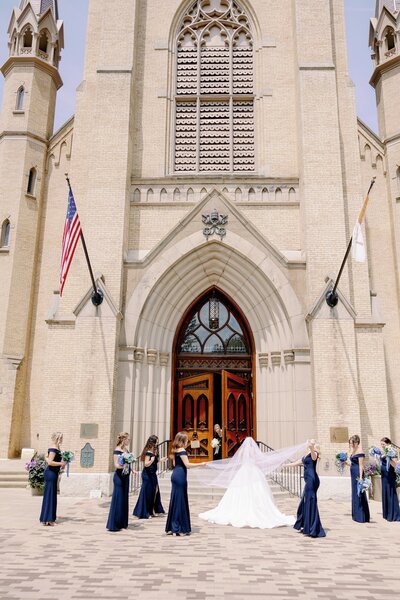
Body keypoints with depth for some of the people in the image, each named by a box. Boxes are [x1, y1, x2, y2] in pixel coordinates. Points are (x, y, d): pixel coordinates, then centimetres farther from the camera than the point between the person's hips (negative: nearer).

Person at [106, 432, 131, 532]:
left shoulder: (126, 449, 9)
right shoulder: (117, 450, -14)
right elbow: (116, 465, -20)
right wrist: (122, 466, -37)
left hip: (126, 476, 8)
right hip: (119, 477, -8)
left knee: (124, 500, 13)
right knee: (117, 500, -5)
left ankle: (122, 523, 22)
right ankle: (113, 525, 2)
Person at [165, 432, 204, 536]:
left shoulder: (175, 450, 15)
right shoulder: (182, 450, -13)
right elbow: (187, 464, -19)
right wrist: (200, 464, -13)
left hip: (175, 475, 9)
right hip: (180, 476, -9)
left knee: (175, 500, 12)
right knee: (180, 501, -3)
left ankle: (171, 528, 16)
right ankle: (180, 528, 3)